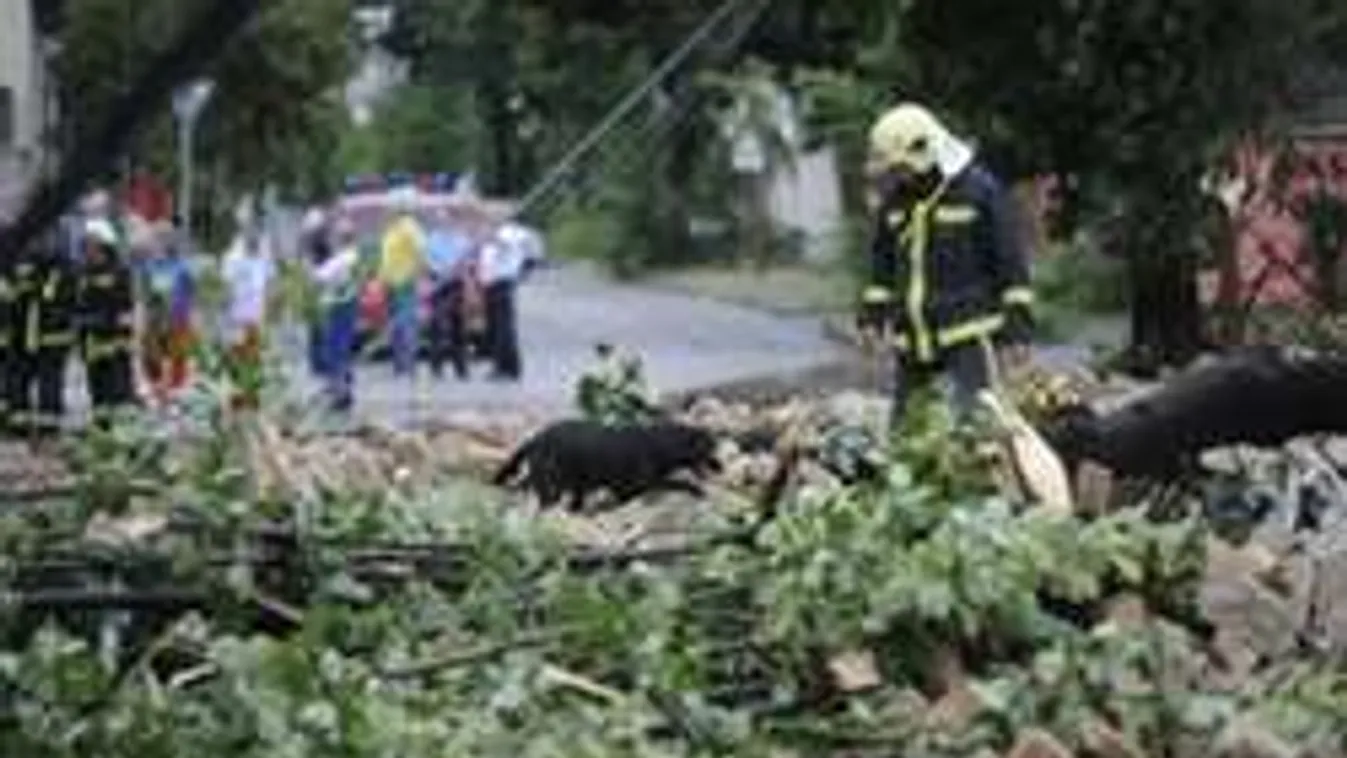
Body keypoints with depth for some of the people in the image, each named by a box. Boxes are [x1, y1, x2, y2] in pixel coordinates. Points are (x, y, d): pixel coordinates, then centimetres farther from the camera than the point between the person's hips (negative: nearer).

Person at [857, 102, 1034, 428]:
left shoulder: (979, 190, -7)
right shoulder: (895, 199, 10)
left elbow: (1010, 262, -5)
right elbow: (883, 261, 23)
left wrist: (1016, 327, -8)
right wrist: (872, 314, 15)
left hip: (968, 332, -6)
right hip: (913, 337, 6)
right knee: (904, 425, 10)